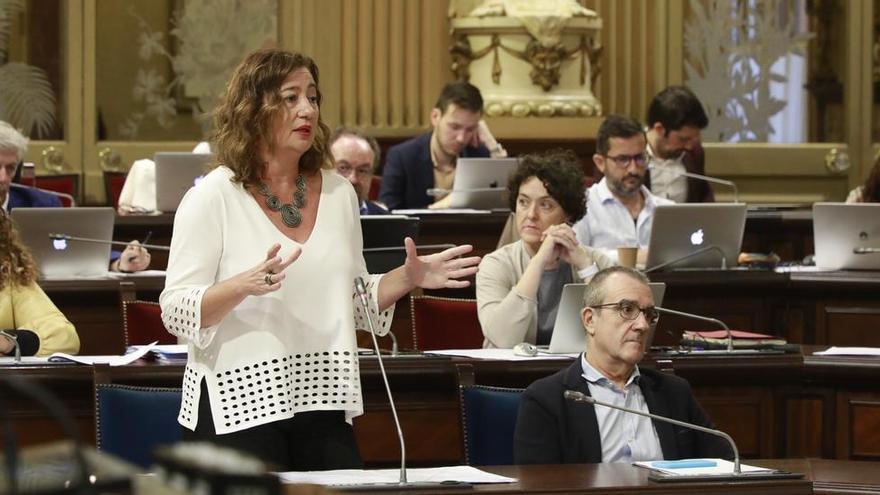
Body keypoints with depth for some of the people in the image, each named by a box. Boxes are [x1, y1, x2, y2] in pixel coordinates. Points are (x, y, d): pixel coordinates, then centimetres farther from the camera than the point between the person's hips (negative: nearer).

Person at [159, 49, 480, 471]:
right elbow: (176, 311, -11)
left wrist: (407, 279, 2)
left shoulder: (338, 192, 10)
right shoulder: (214, 197, -6)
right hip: (238, 409, -4)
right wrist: (244, 286, -27)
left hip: (322, 405, 5)